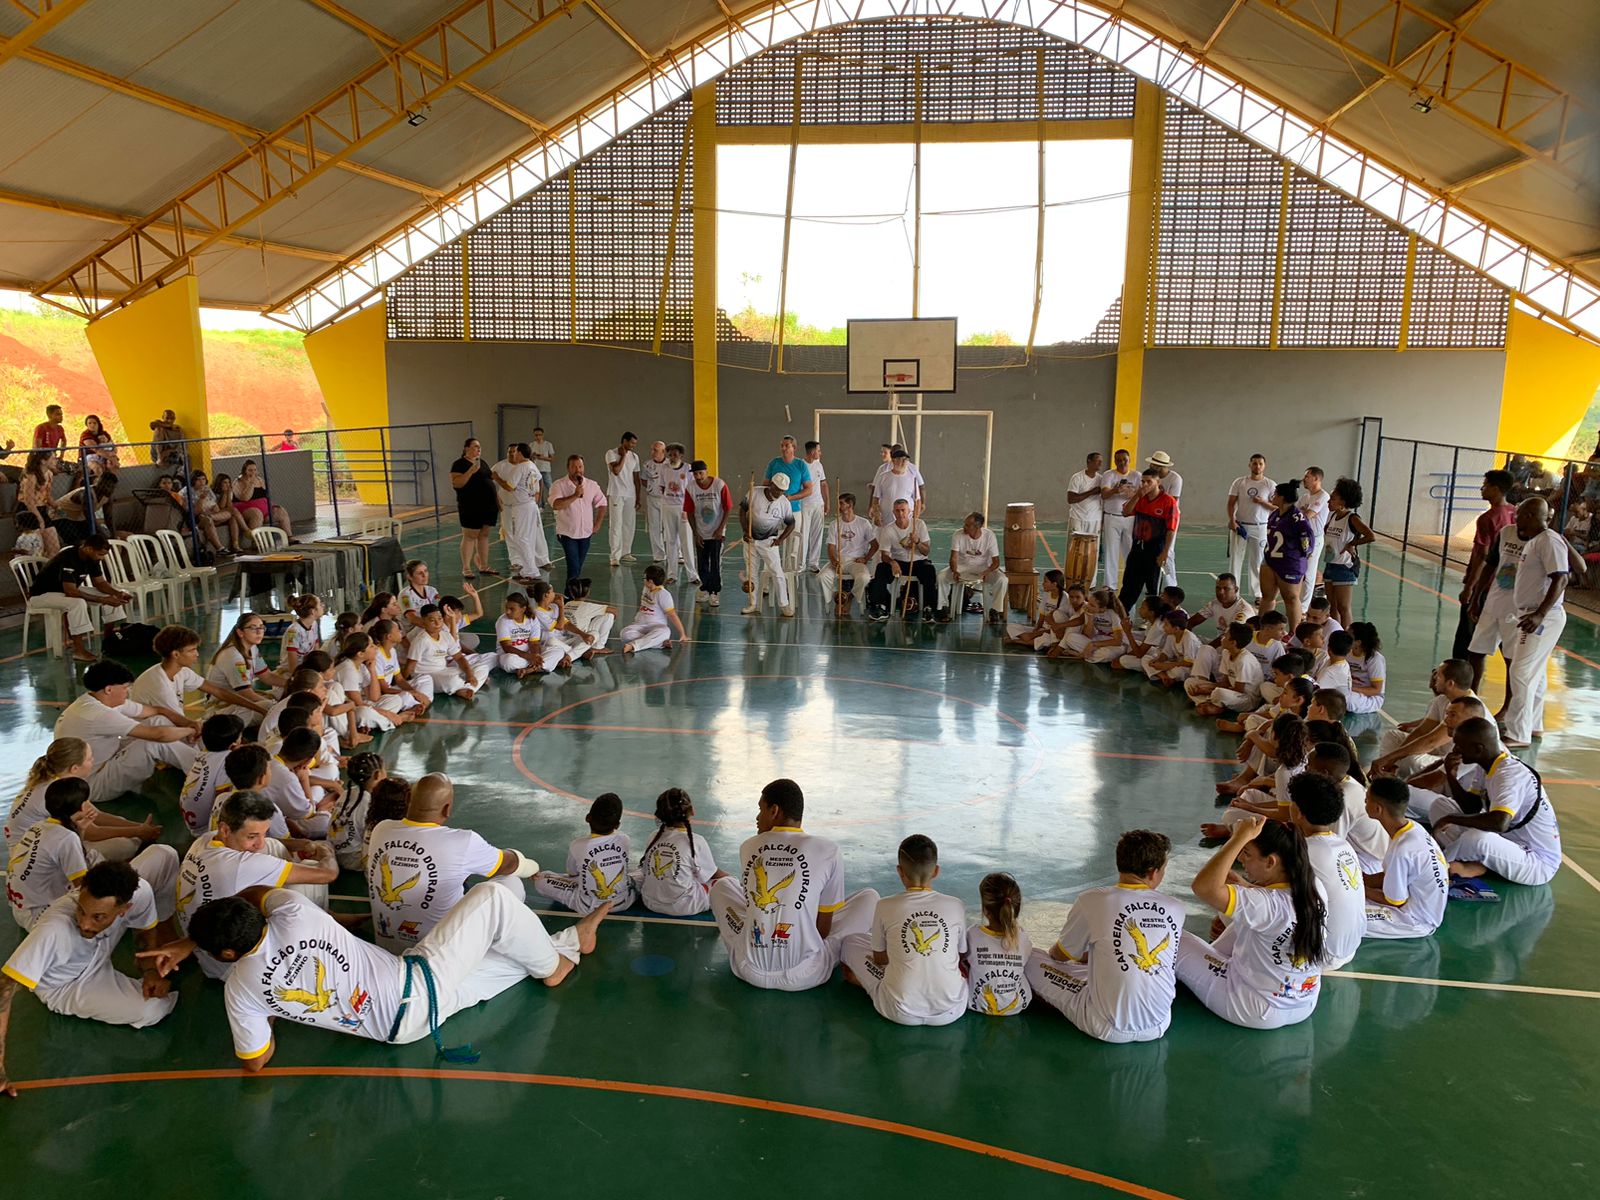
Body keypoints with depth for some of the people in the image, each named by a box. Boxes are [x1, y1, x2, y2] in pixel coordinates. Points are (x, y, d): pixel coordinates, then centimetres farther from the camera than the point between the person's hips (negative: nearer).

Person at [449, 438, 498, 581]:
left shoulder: (482, 463, 16)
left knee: (484, 536, 11)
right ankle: (466, 569, 2)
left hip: (488, 505, 7)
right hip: (471, 508, -7)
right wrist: (471, 471, -25)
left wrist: (497, 500, 19)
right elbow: (456, 483, -18)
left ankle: (484, 566, 19)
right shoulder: (459, 464, -7)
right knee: (470, 536, -4)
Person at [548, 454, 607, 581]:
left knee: (579, 568, 12)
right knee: (574, 567, -13)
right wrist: (575, 495, -26)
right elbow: (556, 504, -24)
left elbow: (602, 504, 16)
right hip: (567, 533, -4)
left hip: (586, 533, 4)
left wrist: (597, 524, 9)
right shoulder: (558, 485, -9)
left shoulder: (592, 485, 4)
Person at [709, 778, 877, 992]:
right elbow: (824, 927, 2)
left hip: (751, 971, 3)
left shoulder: (748, 847, 0)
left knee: (721, 885, 28)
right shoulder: (827, 851, -8)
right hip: (805, 976, -3)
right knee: (869, 897, 14)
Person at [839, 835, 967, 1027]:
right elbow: (962, 956, 10)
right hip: (950, 1012, 1)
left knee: (849, 942, 16)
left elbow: (880, 959, 5)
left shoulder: (885, 906, -10)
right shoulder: (956, 906, -6)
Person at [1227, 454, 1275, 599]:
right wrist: (1232, 520, -11)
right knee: (1235, 558, -1)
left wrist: (1263, 502, -16)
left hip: (1260, 527, 0)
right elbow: (1231, 503, 2)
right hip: (1240, 526, 0)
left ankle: (1258, 594, 11)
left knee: (1257, 562, 5)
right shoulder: (1240, 482, 3)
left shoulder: (1270, 485, 2)